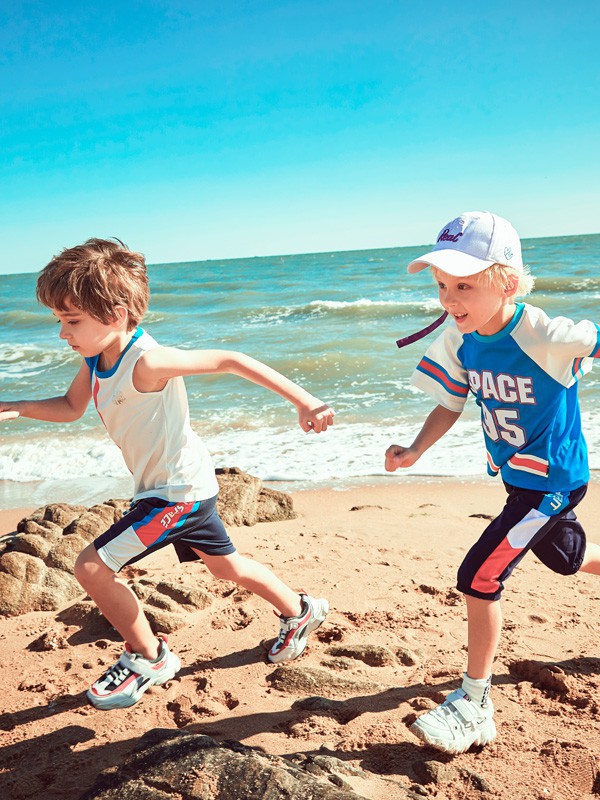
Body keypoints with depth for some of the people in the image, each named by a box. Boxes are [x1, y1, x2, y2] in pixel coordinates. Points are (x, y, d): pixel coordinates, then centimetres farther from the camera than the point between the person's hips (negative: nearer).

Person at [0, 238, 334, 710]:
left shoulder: (146, 362, -28)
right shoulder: (95, 360, -2)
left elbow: (230, 360, -26)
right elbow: (71, 408, 13)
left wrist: (303, 400, -28)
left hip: (179, 489, -9)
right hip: (181, 487, 9)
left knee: (92, 567, -9)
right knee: (225, 565, 25)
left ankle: (148, 657, 11)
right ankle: (300, 611, 46)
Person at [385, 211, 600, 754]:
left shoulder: (548, 337, -31)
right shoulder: (461, 342, -11)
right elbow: (450, 406, -2)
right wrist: (415, 452, -15)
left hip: (554, 480, -7)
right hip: (518, 477, 7)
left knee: (479, 577, -11)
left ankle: (474, 706, 7)